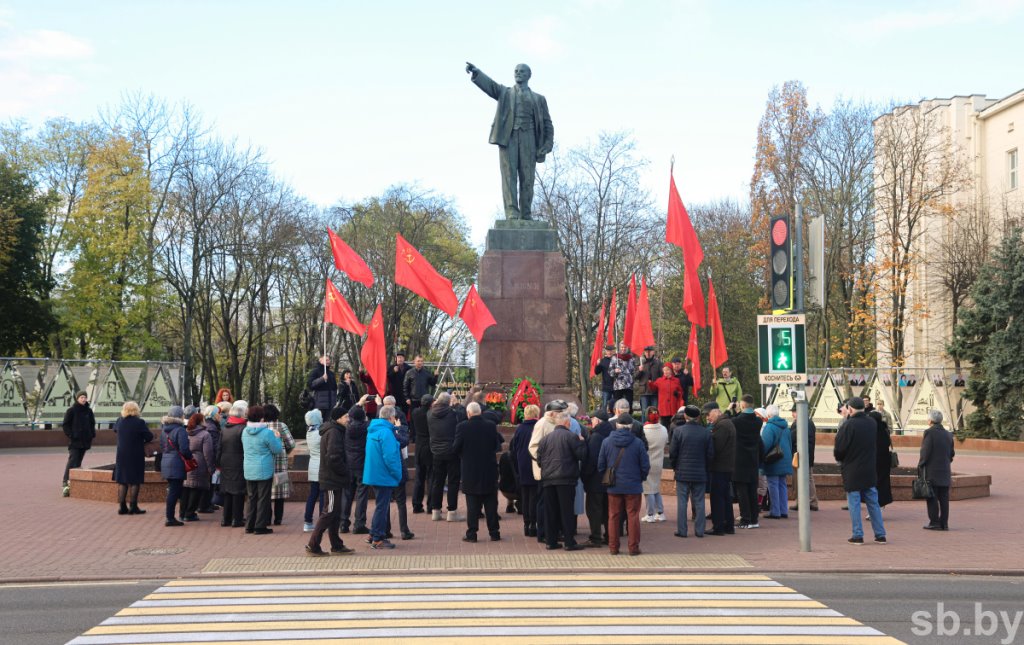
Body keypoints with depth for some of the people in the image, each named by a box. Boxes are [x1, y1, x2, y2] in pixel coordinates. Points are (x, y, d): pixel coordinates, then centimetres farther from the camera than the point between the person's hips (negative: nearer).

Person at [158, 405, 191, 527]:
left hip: (165, 462, 8)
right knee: (174, 491, -3)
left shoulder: (164, 429, 10)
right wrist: (190, 457, -2)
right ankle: (170, 518, -2)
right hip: (177, 465, -8)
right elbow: (184, 449, -18)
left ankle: (170, 517, 17)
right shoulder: (180, 430, -15)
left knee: (172, 490, 15)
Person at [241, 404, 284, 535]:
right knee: (263, 498, 2)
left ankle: (249, 525, 19)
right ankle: (260, 527, 4)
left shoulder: (245, 432, 3)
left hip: (249, 471, 6)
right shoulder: (267, 433, -17)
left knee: (252, 498, 15)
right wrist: (277, 438, 9)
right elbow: (278, 450, -9)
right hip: (264, 471, -6)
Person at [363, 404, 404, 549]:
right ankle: (377, 539, 4)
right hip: (384, 476, -9)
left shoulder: (373, 430, 10)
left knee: (381, 505, 20)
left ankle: (374, 535, 26)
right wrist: (397, 474, -14)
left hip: (373, 474, 9)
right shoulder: (386, 432, -20)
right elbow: (389, 457, -23)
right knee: (382, 507, -1)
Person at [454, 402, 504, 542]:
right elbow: (498, 446, 1)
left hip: (470, 472, -2)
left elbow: (455, 449, -9)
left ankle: (472, 533, 6)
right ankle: (494, 533, 14)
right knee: (491, 504, 10)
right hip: (489, 472, 2)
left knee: (472, 504, 5)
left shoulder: (462, 427, -12)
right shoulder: (491, 425, -6)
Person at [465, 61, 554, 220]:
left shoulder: (539, 99, 20)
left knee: (527, 178, -5)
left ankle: (526, 215, -3)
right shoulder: (504, 93, 19)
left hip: (528, 138, 1)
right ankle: (512, 213, -17)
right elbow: (488, 84, 1)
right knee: (509, 174, -11)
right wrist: (475, 72, -20)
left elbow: (547, 124, 14)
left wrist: (547, 145, -2)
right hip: (508, 137, -1)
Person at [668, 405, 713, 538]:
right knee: (699, 502, 8)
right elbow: (710, 454, 1)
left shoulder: (678, 431, -8)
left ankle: (681, 530, 5)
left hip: (682, 472, -1)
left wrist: (674, 467, 11)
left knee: (682, 502, 4)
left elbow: (672, 452, -5)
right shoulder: (706, 432, -2)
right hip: (700, 473, 2)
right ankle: (699, 531, 9)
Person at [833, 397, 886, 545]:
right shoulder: (872, 423, 2)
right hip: (869, 471, 5)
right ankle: (880, 534, 14)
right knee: (873, 502, 12)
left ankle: (858, 535, 2)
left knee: (854, 503, 2)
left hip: (852, 471, -5)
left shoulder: (848, 425, -17)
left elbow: (838, 449, -15)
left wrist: (839, 458, 9)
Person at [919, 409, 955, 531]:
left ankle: (934, 523, -2)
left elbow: (925, 452, -14)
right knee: (944, 498, 8)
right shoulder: (948, 434, 10)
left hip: (932, 472, -6)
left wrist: (920, 466, -7)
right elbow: (952, 453, 14)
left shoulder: (930, 433, -11)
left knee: (932, 498, -2)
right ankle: (944, 523, 10)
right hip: (945, 471, 6)